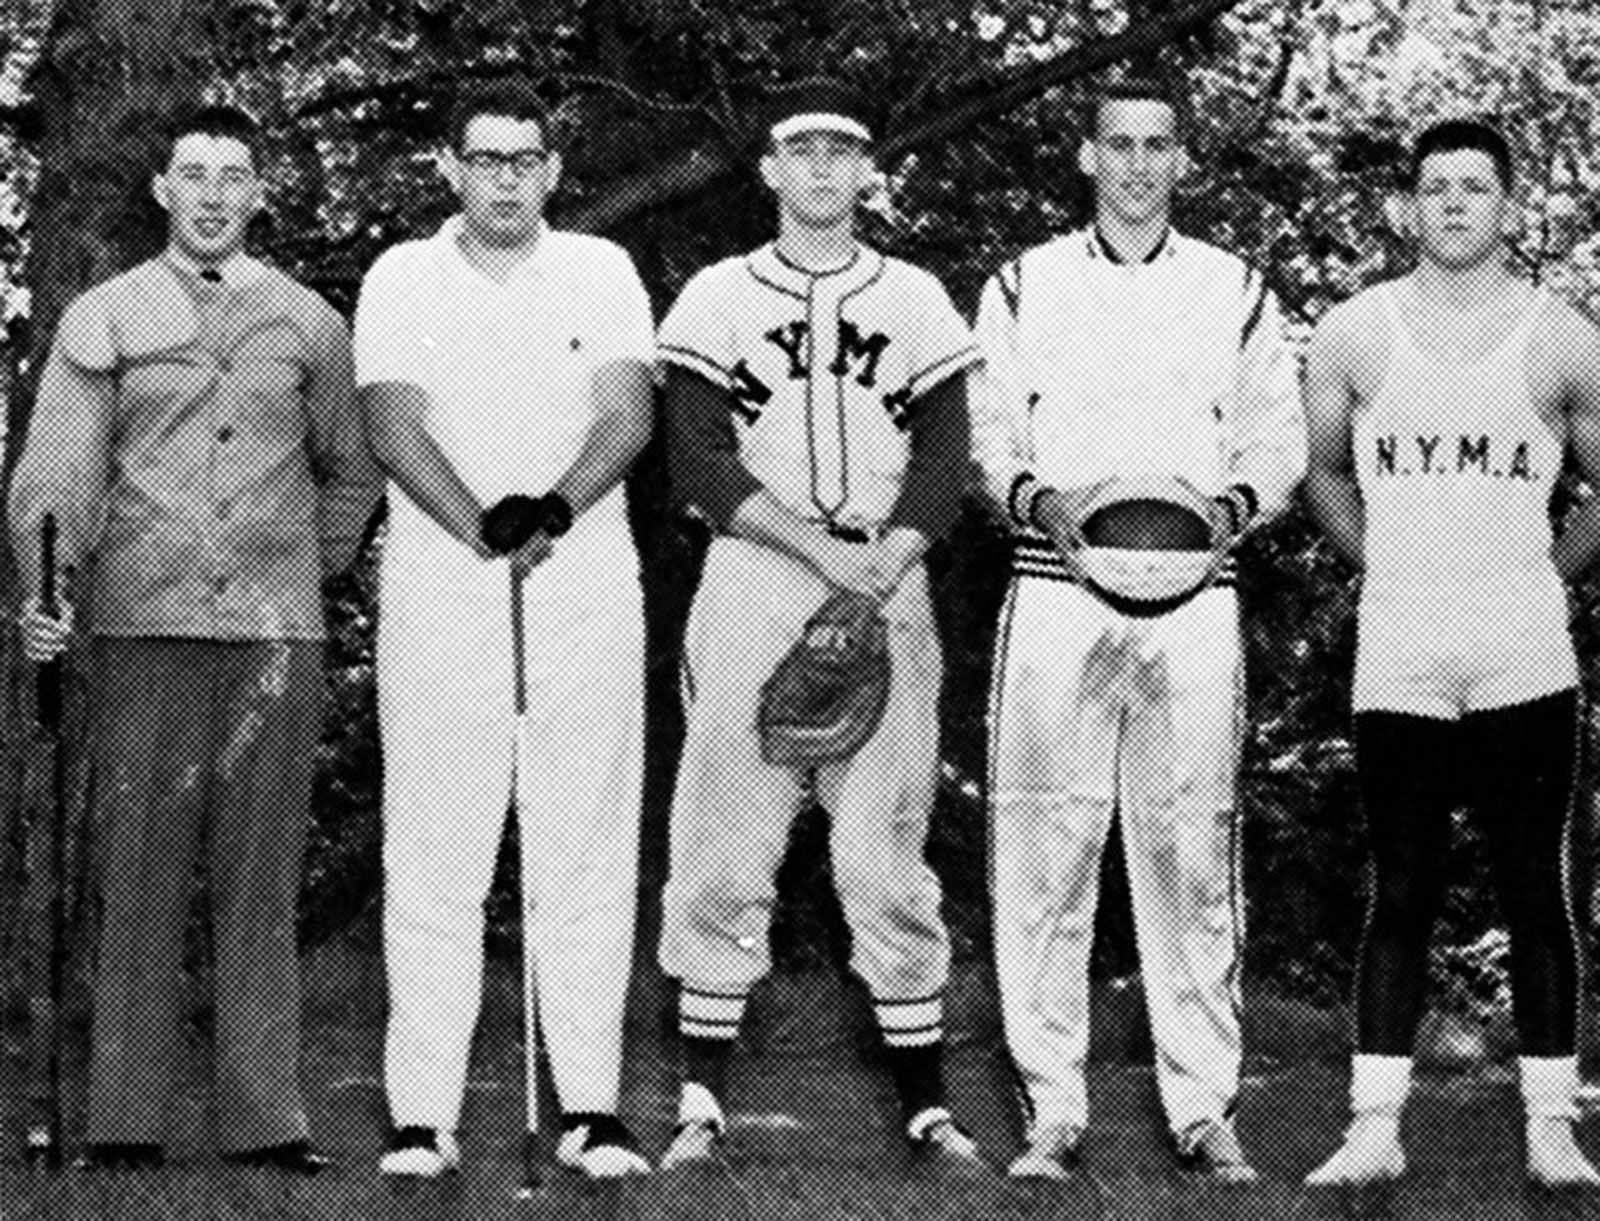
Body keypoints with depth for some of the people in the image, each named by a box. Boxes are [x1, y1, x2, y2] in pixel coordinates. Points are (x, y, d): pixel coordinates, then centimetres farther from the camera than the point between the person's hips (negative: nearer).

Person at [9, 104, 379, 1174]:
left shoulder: (307, 323, 12)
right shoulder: (102, 320, 8)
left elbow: (351, 473, 21)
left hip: (276, 637, 1)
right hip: (143, 627, -1)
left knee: (261, 876, 1)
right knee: (139, 875, -1)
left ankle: (266, 1119, 3)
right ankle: (126, 1121, 2)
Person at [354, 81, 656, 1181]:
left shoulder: (601, 271, 10)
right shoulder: (402, 278, 7)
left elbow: (628, 416, -2)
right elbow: (396, 428, -5)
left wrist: (553, 510, -21)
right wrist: (484, 531, -20)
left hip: (588, 592, 1)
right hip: (438, 595, -1)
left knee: (588, 856, -1)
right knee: (434, 861, -2)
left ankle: (593, 1109, 1)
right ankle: (422, 1117, 0)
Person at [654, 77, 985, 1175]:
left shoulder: (915, 300, 12)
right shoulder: (718, 299, 7)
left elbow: (942, 463, 6)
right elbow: (701, 465, -3)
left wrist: (883, 569, -11)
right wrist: (824, 550, -13)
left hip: (886, 595, 1)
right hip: (751, 589, -1)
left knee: (889, 865, -1)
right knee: (724, 859, -2)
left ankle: (927, 1107, 4)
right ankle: (703, 1106, 3)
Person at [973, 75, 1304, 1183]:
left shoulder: (1236, 292, 12)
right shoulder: (1022, 287, 11)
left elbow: (1279, 441, 11)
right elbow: (983, 436, 8)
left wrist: (1229, 505, -8)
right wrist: (1040, 498, -11)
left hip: (1194, 597, 0)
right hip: (1057, 593, 0)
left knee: (1193, 851, -1)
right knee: (1044, 851, -4)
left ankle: (1205, 1109, 5)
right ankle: (1053, 1111, 2)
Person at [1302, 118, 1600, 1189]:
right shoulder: (1354, 334, 4)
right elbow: (1325, 474, 16)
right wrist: (1390, 571, 11)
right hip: (1398, 665, 1)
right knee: (1401, 893, 3)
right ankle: (1375, 1128, 5)